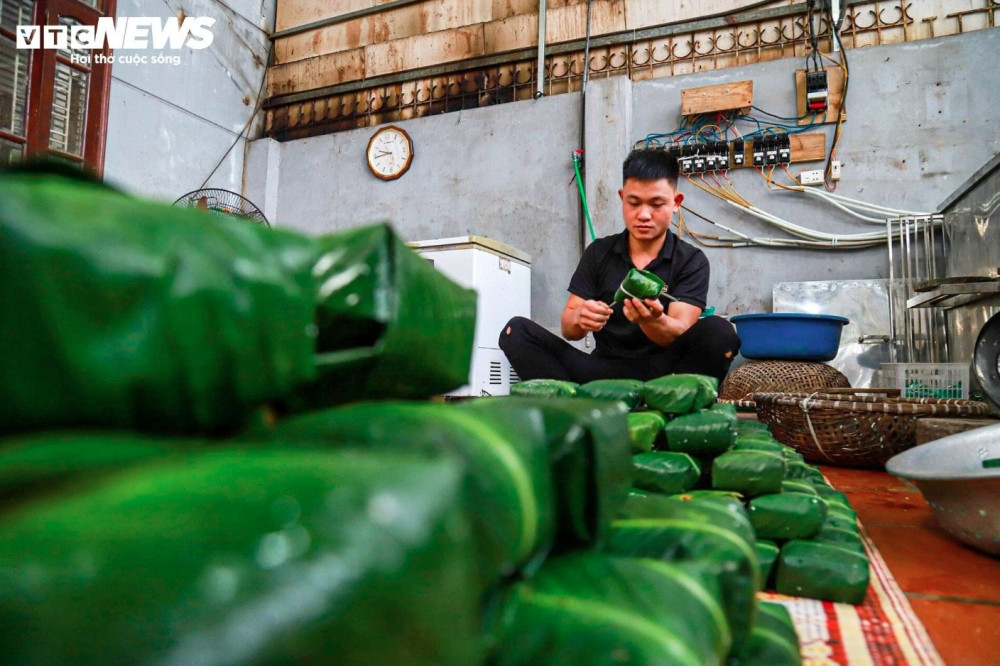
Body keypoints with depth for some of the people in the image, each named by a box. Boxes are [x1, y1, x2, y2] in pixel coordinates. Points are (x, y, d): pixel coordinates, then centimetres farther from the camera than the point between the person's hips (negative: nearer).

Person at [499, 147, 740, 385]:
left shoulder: (692, 261, 1)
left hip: (665, 373, -2)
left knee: (719, 332, -30)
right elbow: (569, 329, 1)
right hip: (605, 370, 2)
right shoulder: (598, 252, 7)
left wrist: (652, 321, -37)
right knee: (517, 331, -17)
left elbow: (680, 335, -13)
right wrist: (580, 318, -24)